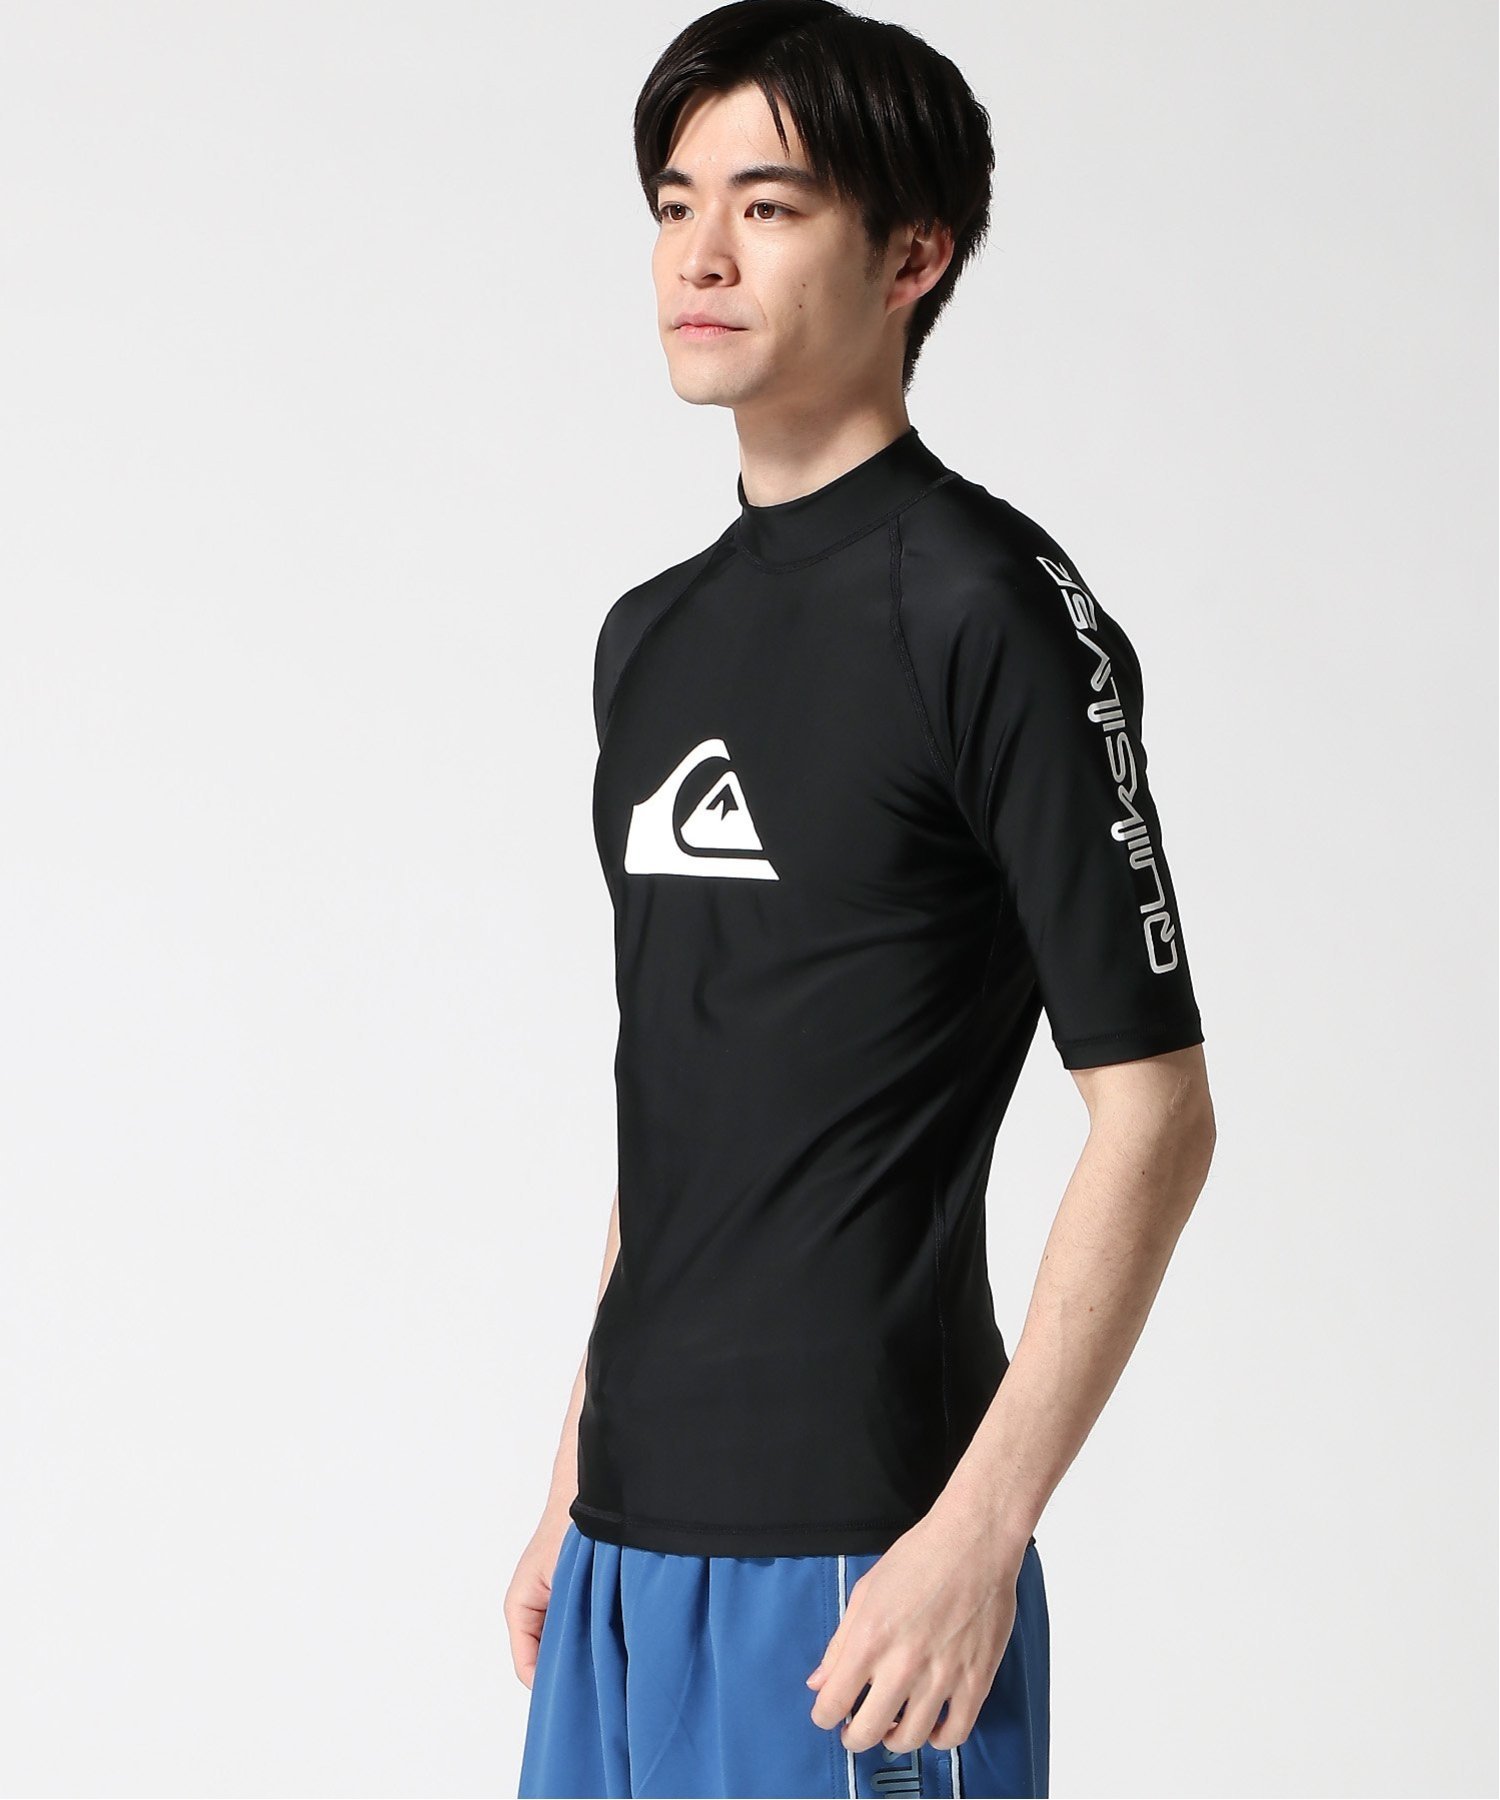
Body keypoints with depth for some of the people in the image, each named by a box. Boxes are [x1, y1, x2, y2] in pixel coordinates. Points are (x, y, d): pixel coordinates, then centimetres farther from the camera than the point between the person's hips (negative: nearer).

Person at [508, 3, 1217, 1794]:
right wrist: (579, 1480, 17)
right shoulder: (652, 636, 13)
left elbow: (1154, 1113, -13)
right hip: (638, 1540, 7)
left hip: (848, 1548, -7)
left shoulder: (996, 610, -10)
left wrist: (978, 1532, -18)